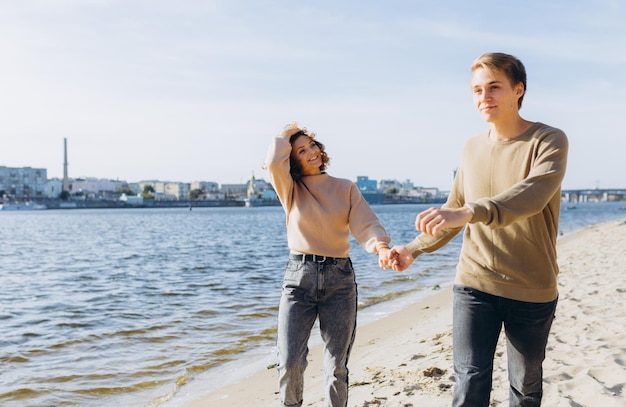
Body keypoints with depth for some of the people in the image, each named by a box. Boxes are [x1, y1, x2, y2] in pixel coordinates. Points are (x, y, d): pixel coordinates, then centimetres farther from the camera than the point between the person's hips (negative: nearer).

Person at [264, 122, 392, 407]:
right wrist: (286, 135, 3)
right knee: (290, 362, -6)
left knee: (337, 365, 6)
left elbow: (365, 225, -5)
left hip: (339, 278, 1)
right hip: (299, 276, -1)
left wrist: (380, 245, -26)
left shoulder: (346, 189, 8)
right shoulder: (291, 190, 5)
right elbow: (274, 163, -15)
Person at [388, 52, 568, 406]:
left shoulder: (549, 141, -9)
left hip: (532, 291, -2)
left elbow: (532, 194, -30)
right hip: (475, 285, 3)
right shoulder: (472, 148, 6)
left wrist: (468, 212, -46)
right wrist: (415, 249, 1)